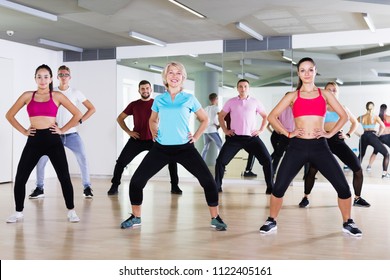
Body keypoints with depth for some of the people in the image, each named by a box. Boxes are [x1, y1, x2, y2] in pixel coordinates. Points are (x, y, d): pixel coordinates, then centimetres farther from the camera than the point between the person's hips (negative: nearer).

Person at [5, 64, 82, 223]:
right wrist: (23, 131, 5)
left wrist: (63, 129, 0)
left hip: (52, 140, -1)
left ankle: (71, 211, 13)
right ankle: (18, 212, 17)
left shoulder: (57, 96, 4)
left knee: (64, 177, -2)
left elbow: (77, 114, 4)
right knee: (20, 178, 0)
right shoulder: (27, 96, 8)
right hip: (34, 140, 2)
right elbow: (10, 115, 13)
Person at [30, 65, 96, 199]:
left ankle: (87, 188, 3)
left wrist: (80, 121, -6)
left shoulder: (76, 93, 1)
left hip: (72, 134, -1)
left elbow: (92, 109, 3)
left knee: (83, 160, -12)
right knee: (40, 160, -4)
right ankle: (39, 188, 11)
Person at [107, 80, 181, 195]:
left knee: (172, 159, -10)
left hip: (153, 139, -1)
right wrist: (128, 131, 0)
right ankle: (114, 186, 10)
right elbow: (120, 118, 11)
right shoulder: (134, 105, 5)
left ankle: (174, 186, 5)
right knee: (121, 162, -7)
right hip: (137, 139, 1)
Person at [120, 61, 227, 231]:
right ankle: (136, 217, 16)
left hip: (184, 148, -2)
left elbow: (204, 119, 14)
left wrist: (196, 137, 3)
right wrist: (154, 133, 9)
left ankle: (215, 218, 7)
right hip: (161, 148, 2)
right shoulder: (159, 100, 7)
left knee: (208, 180, -13)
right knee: (137, 180, -5)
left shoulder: (189, 99, 2)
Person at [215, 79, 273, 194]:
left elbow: (265, 116, 15)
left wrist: (261, 130, 4)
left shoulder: (255, 102, 5)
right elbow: (221, 116, 16)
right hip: (234, 137, 0)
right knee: (220, 161, -7)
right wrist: (225, 130, 5)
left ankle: (270, 186, 3)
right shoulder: (231, 102, 6)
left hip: (252, 137, 0)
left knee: (267, 159, -10)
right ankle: (217, 186, 8)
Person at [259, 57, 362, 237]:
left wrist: (330, 133, 4)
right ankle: (271, 221, 17)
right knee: (279, 187, -4)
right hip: (297, 147, 0)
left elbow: (343, 116, 15)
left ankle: (347, 223, 15)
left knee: (343, 186, -6)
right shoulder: (293, 96, 8)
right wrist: (287, 133, -1)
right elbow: (272, 117, 6)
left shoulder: (325, 94, 11)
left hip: (320, 147, 1)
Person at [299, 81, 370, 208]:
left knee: (358, 168, -4)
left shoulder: (342, 108, 15)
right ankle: (306, 198, 4)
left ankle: (357, 198, 13)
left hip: (338, 140, 3)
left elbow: (355, 122, 27)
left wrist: (348, 134, 13)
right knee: (312, 170, -16)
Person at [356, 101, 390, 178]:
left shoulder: (361, 117, 10)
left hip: (363, 137, 4)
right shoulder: (375, 116, 1)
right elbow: (383, 126, -11)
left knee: (361, 155, 25)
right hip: (372, 136, -4)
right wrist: (378, 134, 1)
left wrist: (359, 134, 12)